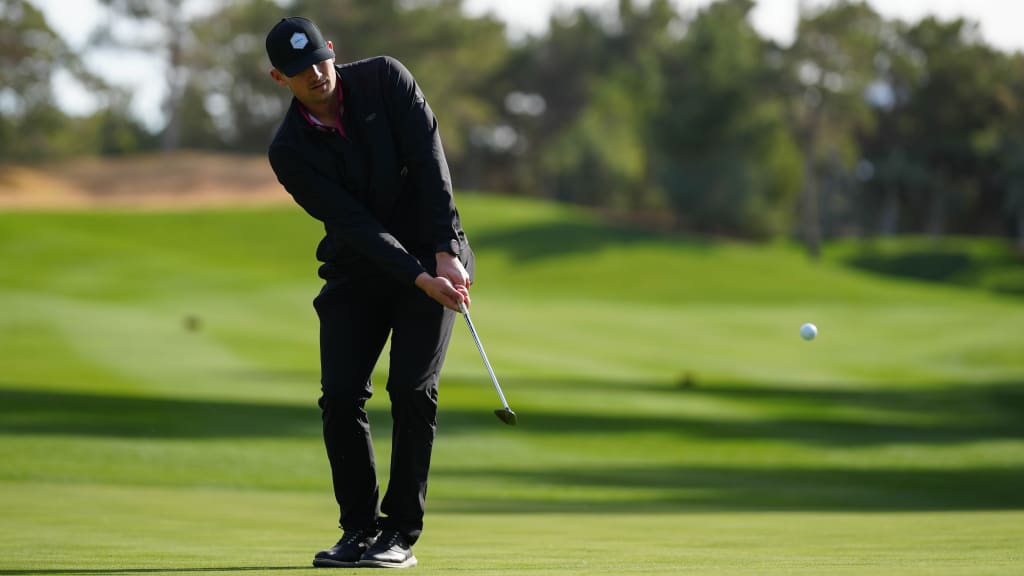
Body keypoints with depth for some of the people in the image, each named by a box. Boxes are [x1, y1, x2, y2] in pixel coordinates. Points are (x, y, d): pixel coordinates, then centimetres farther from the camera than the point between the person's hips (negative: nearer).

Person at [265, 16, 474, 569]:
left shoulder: (384, 78, -11)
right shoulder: (289, 151, -11)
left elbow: (429, 161, -16)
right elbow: (355, 223, -18)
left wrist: (444, 253, -24)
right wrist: (420, 281, -28)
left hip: (436, 257, -2)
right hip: (358, 269, 2)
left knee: (411, 387, -13)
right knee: (341, 394, -9)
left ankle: (401, 533, -6)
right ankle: (361, 528, 5)